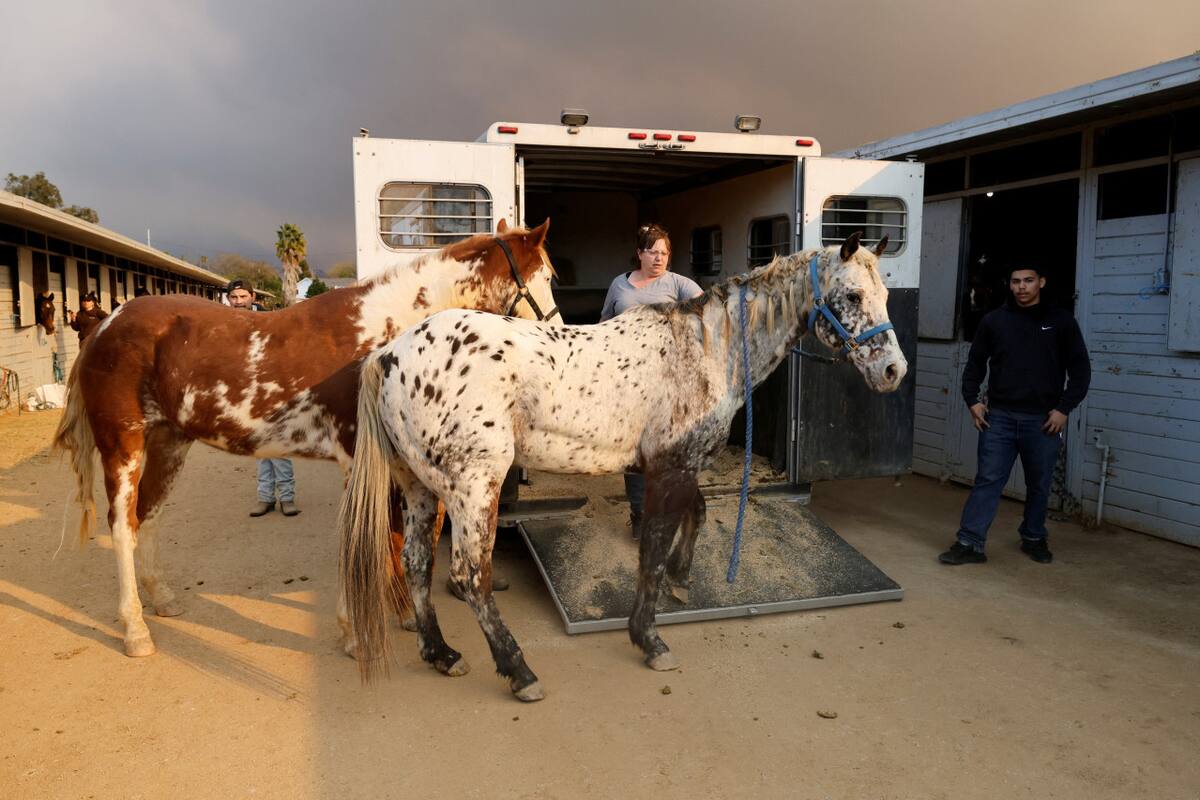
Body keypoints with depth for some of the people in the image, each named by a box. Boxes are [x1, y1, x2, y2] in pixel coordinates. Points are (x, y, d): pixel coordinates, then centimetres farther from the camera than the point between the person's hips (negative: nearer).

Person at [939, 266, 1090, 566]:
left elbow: (1080, 369, 3)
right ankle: (969, 543, -1)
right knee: (988, 480, -2)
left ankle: (1033, 538, 30)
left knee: (1039, 485, 12)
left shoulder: (1061, 321, 1)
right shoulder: (993, 320, 4)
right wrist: (972, 400, 1)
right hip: (999, 416, 0)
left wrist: (1064, 409, -5)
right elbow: (975, 362, 12)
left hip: (1042, 420, 0)